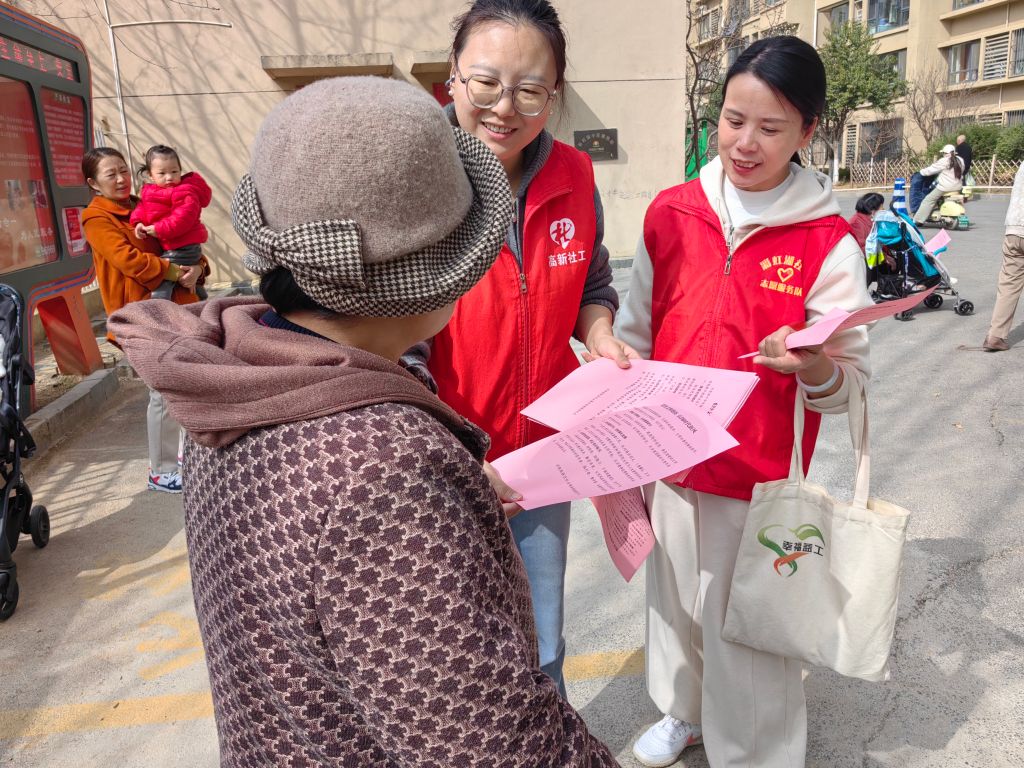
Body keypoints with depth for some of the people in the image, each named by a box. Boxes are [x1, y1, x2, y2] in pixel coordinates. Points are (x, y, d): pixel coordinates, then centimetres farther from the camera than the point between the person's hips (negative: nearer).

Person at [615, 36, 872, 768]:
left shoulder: (828, 241, -12)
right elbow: (635, 334, 6)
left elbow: (850, 380, -9)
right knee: (675, 600, 22)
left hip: (760, 477, -3)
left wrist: (816, 367, -31)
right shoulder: (672, 212, -3)